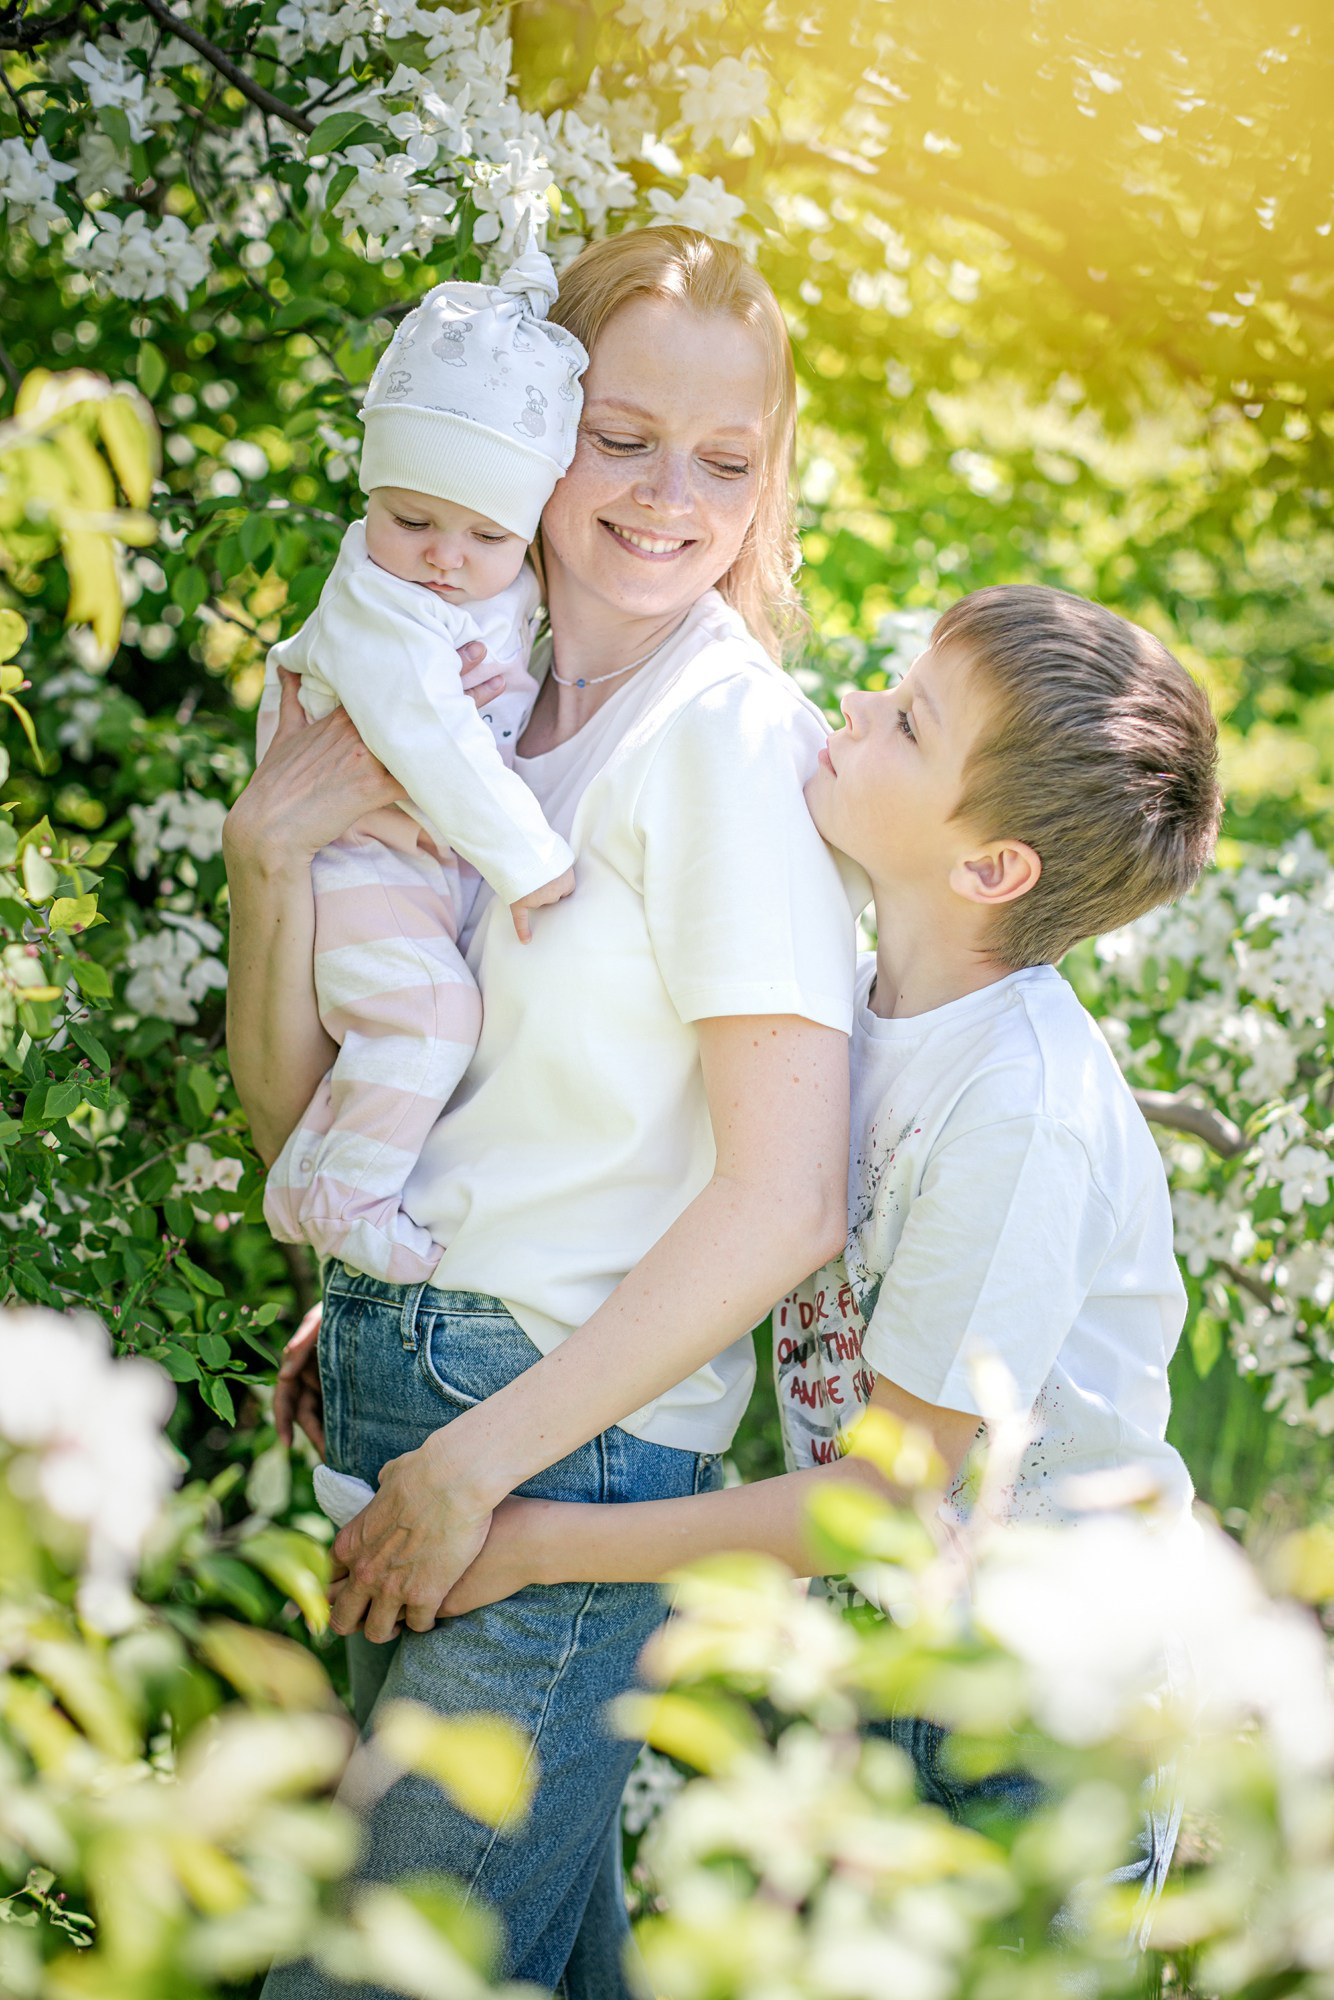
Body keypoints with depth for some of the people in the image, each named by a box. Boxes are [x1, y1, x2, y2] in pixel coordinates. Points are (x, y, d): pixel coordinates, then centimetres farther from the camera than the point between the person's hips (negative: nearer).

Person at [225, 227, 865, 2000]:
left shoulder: (732, 736, -13)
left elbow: (786, 1201, -18)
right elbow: (301, 1115, 7)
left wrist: (474, 1458, -13)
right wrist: (273, 851, -10)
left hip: (573, 1440, -7)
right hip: (406, 1388, 7)